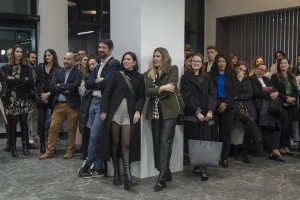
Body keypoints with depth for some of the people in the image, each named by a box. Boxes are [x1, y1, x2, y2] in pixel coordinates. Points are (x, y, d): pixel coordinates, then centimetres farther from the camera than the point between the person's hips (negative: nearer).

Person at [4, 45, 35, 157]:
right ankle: (13, 148, 9)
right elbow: (8, 81, -12)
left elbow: (30, 82, -5)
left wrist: (15, 80, -9)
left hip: (24, 98, 1)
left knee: (24, 123, 4)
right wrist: (23, 80, -12)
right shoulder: (7, 67, 5)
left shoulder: (26, 67, 9)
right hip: (12, 99, -1)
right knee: (12, 123, 0)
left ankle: (25, 147, 11)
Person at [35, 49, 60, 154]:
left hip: (53, 98, -2)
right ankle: (42, 145, 3)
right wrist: (41, 94, -8)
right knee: (41, 121, -4)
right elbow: (37, 82, 6)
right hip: (42, 98, 2)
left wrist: (48, 94, -14)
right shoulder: (40, 67, 10)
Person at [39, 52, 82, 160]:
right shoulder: (57, 71, 10)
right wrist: (66, 89, -13)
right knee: (53, 128, 5)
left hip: (72, 105, -3)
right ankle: (50, 151, 16)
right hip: (58, 104, 3)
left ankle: (70, 150, 20)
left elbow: (74, 86, -17)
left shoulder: (78, 73, -1)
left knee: (71, 129, 6)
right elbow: (52, 87, -2)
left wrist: (60, 85, -7)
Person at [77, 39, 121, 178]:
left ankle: (89, 162, 9)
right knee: (96, 136, 10)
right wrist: (97, 81, -9)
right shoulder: (98, 66, 19)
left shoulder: (114, 64, -7)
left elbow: (106, 83, -19)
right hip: (93, 102, 8)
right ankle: (98, 167, 18)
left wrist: (95, 83, 0)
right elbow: (87, 84, 8)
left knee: (94, 135, -8)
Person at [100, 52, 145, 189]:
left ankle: (127, 176, -12)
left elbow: (141, 97, 6)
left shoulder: (139, 78, 7)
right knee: (114, 143, 4)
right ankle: (116, 173, 14)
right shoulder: (117, 75, 5)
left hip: (129, 115, 0)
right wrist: (104, 111, -5)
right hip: (114, 113, 1)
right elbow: (106, 93, 2)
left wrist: (138, 111, -10)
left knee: (126, 144, -8)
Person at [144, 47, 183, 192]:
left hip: (169, 110, -5)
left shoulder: (172, 69, 2)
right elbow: (147, 92, 0)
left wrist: (155, 92, -3)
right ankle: (165, 172, 18)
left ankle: (162, 178, -13)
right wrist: (162, 88, -13)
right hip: (155, 111, 5)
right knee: (157, 141, 6)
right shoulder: (148, 74, 15)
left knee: (165, 141, -11)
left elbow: (170, 89, -10)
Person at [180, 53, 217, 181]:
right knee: (194, 141, -1)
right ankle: (197, 166, 11)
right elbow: (188, 96, -6)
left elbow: (212, 94, 5)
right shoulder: (186, 78, 4)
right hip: (192, 115, -2)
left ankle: (203, 169, -7)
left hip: (206, 114, 3)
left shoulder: (206, 78, 15)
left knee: (206, 140, -6)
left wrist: (210, 111, -10)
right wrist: (197, 112, -14)